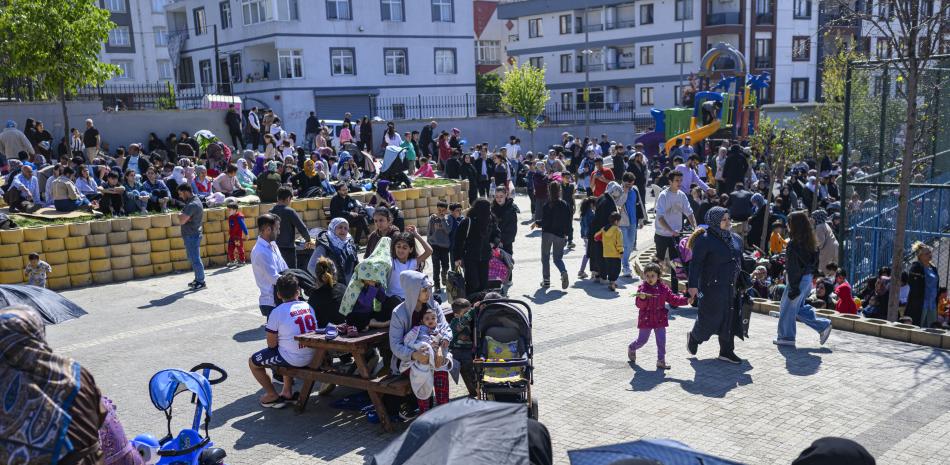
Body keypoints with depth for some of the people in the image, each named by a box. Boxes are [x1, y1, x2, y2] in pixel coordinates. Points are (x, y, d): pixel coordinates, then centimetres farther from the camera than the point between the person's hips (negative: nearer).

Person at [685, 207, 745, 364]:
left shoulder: (736, 239, 9)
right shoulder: (705, 240, -12)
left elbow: (740, 262, 17)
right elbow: (695, 263, -15)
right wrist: (693, 285, -21)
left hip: (731, 287, 7)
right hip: (712, 287, -7)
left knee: (729, 318, 10)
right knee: (710, 317, 0)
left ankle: (726, 351, 22)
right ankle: (694, 337, 29)